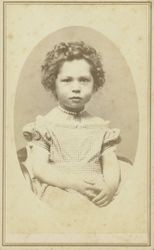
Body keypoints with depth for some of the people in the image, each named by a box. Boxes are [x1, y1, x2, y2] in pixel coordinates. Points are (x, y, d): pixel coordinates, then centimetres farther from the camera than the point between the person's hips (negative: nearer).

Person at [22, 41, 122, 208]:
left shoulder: (100, 126, 17)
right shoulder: (45, 124, 7)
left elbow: (111, 164, 10)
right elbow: (39, 167, -3)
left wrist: (111, 185, -15)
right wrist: (72, 182, -19)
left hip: (97, 193, 4)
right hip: (58, 189, -3)